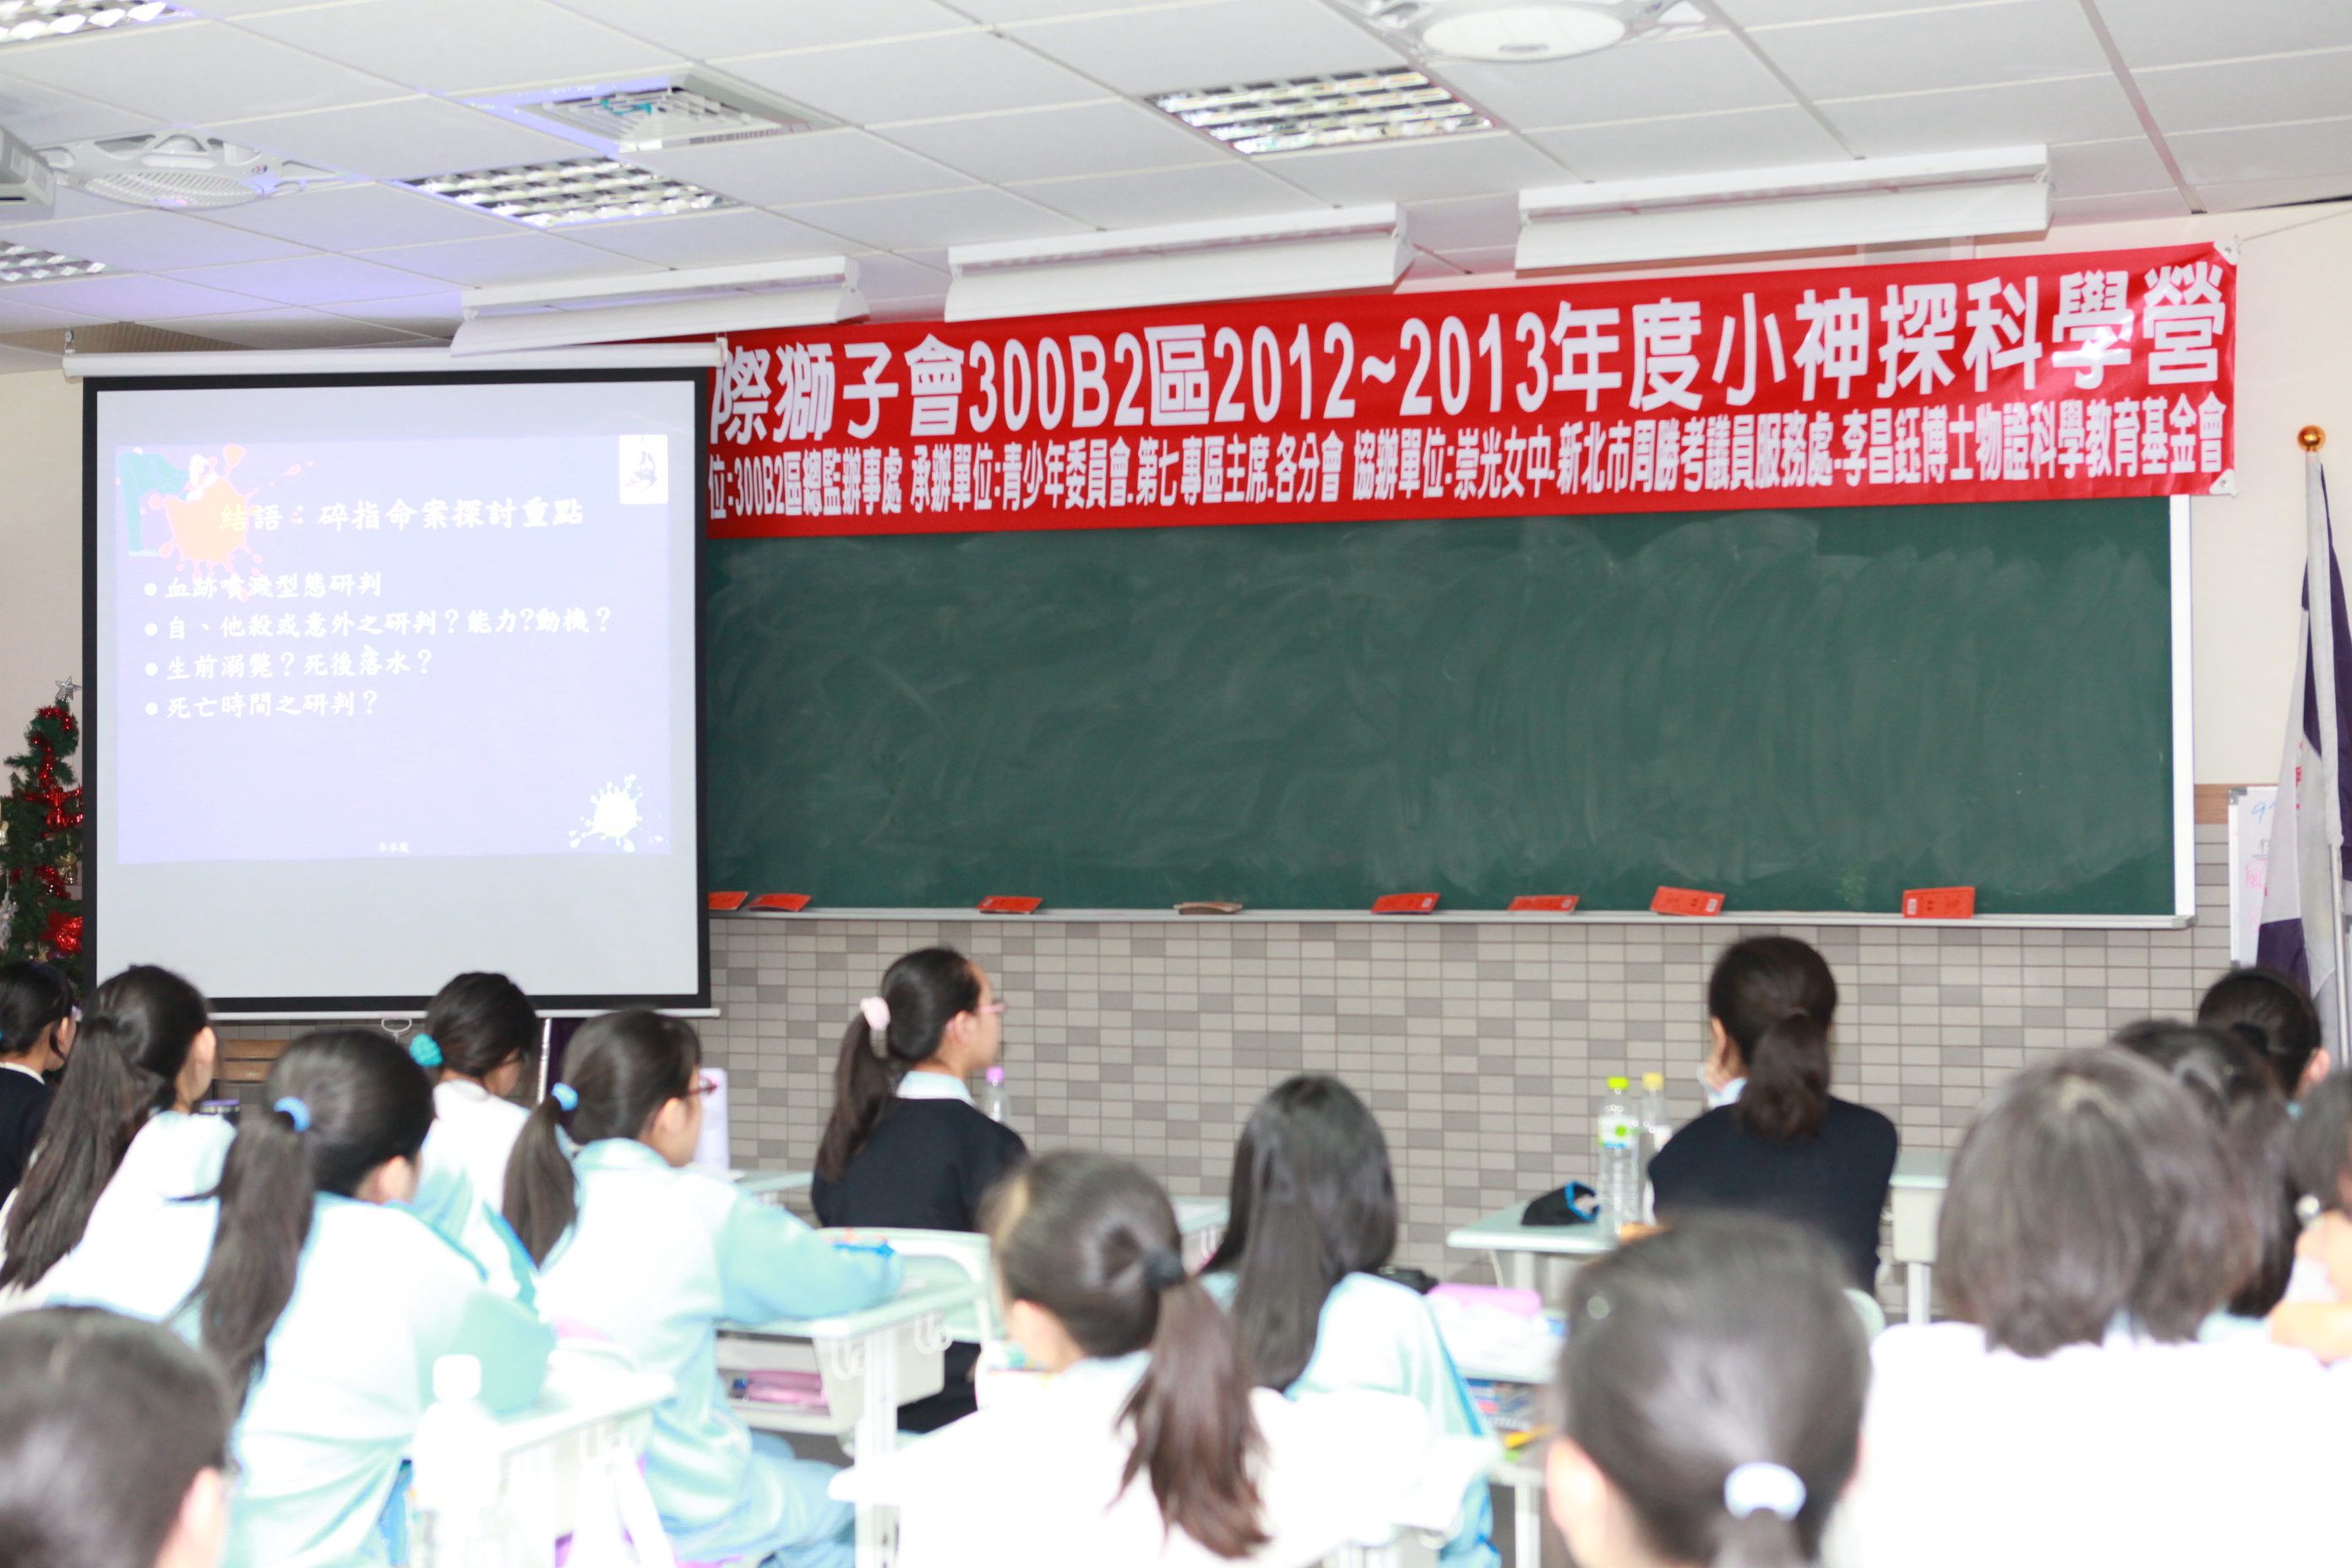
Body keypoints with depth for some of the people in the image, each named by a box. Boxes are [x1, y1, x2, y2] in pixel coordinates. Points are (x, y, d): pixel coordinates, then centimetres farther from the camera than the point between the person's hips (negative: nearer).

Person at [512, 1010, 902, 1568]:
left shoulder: (538, 1195, -2)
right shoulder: (698, 1209, -18)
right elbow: (840, 1284, -7)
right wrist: (882, 1267, 17)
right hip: (677, 1513, -6)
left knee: (772, 1451, 32)